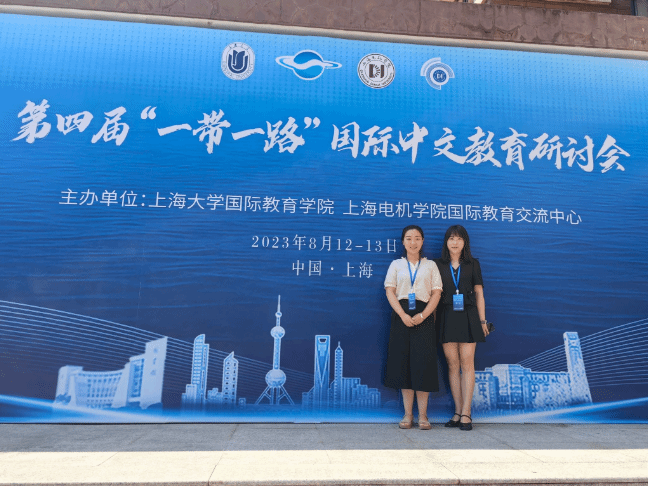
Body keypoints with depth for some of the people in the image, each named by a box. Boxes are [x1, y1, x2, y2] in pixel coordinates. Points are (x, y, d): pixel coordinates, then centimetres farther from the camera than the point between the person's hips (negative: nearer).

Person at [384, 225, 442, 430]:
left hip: (423, 316, 0)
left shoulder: (430, 265, 11)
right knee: (403, 363, 1)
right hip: (401, 316, 1)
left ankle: (422, 415, 6)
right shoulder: (396, 265, 12)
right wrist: (403, 315, -12)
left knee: (423, 363, -3)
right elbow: (390, 291, 2)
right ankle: (408, 415, 10)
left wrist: (422, 315, -11)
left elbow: (436, 293, 3)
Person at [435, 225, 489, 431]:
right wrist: (433, 320, 0)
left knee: (467, 363, -5)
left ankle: (466, 414, 1)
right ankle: (458, 412, 11)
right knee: (453, 364, 3)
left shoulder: (472, 264, 8)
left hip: (467, 316, -1)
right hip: (446, 317, 1)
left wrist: (482, 320, 4)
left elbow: (479, 293, 9)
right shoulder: (438, 265, 8)